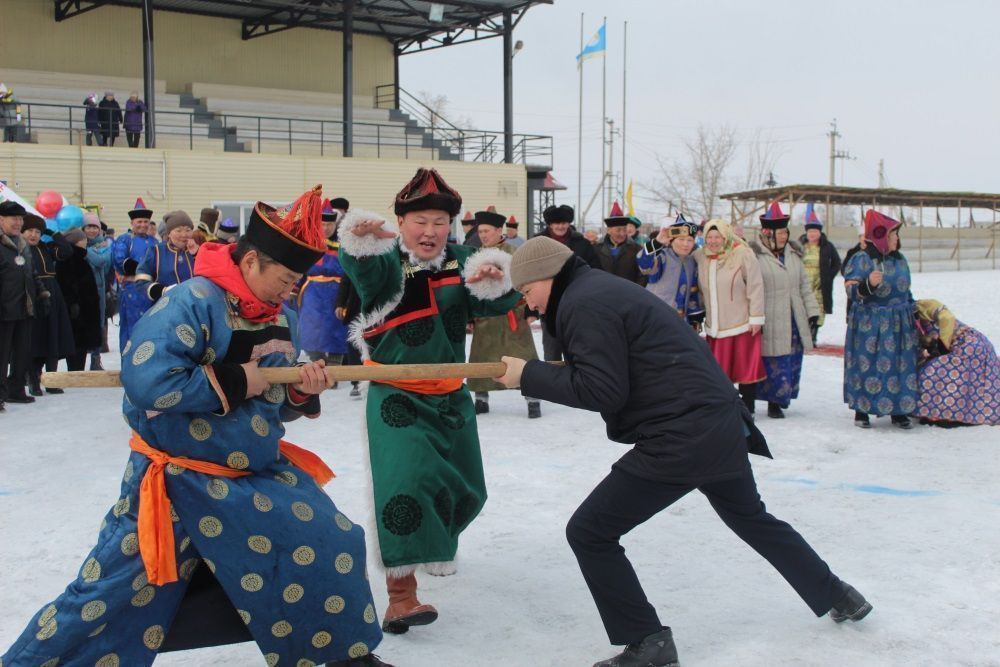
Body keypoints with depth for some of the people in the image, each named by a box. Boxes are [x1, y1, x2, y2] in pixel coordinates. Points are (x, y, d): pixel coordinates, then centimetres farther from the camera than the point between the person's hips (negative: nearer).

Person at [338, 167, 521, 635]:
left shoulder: (459, 262, 2)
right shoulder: (386, 262, -11)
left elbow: (495, 304, -7)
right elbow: (360, 267, -34)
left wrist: (494, 281, -31)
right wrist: (361, 239, -58)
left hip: (449, 394, 6)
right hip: (396, 395, -6)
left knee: (464, 488, 18)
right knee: (407, 481, -23)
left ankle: (432, 541, 50)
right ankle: (400, 596, -22)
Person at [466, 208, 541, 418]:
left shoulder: (514, 255, -5)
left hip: (512, 318, -4)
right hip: (484, 320, 4)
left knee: (524, 360, -2)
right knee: (480, 361, 7)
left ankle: (533, 401, 6)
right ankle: (481, 400, 21)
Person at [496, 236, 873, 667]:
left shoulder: (582, 303, -12)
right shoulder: (600, 287, 18)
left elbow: (602, 389, -17)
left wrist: (529, 376, -11)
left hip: (680, 441, -10)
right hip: (723, 425, 11)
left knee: (588, 533, -2)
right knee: (751, 518, 33)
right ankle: (837, 597, 47)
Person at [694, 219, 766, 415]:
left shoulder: (743, 255, -10)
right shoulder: (700, 256, 5)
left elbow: (755, 287, -10)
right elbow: (700, 289, 17)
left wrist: (756, 317, -11)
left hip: (742, 324, -5)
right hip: (714, 325, 5)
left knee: (746, 367, 2)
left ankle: (748, 409, 12)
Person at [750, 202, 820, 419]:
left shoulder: (793, 253, 12)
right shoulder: (755, 256, -10)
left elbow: (804, 285, 18)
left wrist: (812, 311, 13)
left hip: (795, 320, 7)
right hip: (771, 323, -6)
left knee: (793, 360, 11)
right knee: (774, 363, -5)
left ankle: (782, 395, 28)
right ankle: (774, 403, 8)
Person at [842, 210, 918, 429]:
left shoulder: (899, 259, 11)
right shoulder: (861, 259, -9)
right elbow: (852, 291, -16)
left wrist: (911, 314, 22)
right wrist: (868, 284, -34)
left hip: (899, 324, 6)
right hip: (869, 325, -6)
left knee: (901, 366, 5)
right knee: (868, 367, -3)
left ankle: (899, 412, 14)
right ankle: (861, 411, 10)